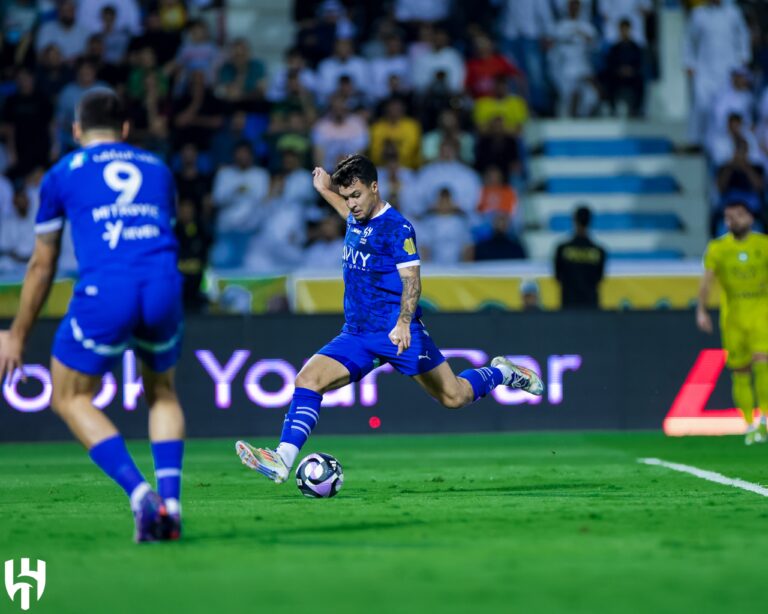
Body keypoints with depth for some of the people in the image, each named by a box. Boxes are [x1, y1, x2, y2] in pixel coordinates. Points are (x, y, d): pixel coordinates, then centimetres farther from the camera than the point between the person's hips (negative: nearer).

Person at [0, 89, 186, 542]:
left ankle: (140, 494, -4)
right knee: (162, 393, 27)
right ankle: (171, 501, 8)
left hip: (104, 292, -3)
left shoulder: (62, 174, 18)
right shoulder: (158, 169, 26)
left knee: (71, 399, 15)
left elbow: (42, 267, 22)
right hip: (164, 285, 3)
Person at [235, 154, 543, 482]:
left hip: (397, 334, -6)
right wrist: (326, 191, 35)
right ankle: (282, 460, -23)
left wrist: (403, 323, -30)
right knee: (307, 380, -16)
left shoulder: (397, 227, -11)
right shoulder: (355, 221, 11)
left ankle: (502, 373, 32)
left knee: (454, 397, 2)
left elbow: (411, 280, -17)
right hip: (356, 335, 6)